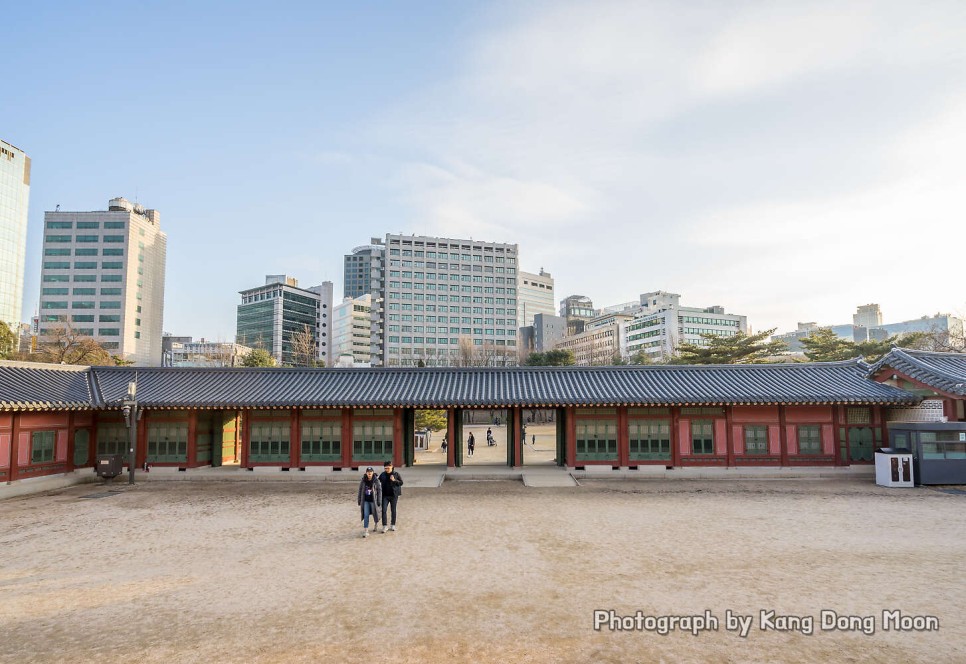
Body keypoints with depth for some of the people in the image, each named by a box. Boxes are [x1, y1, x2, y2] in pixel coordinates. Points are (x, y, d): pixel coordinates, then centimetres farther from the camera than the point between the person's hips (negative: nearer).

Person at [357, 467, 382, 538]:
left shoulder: (376, 481, -7)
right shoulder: (363, 481, -1)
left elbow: (379, 491, -6)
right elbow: (360, 492, 6)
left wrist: (379, 503, -9)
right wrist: (359, 502, 6)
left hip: (373, 501, -1)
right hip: (365, 501, 1)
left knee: (375, 514, 9)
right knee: (366, 515, -5)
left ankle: (375, 523, 42)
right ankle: (365, 531, -1)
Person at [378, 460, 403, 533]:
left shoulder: (396, 474, -5)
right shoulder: (383, 474, 0)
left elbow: (401, 483, -2)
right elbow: (379, 482, 11)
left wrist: (394, 480, -18)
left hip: (394, 495, -1)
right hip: (385, 495, 1)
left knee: (393, 510, 9)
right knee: (384, 510, -6)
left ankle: (393, 525, 22)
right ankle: (384, 526, 0)